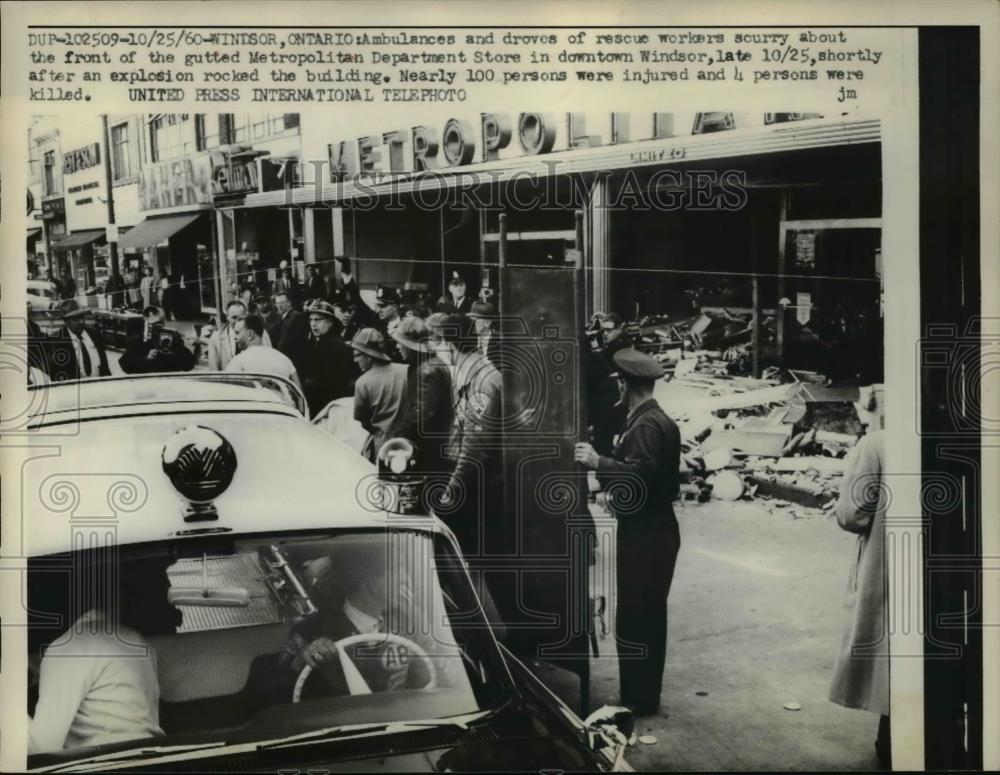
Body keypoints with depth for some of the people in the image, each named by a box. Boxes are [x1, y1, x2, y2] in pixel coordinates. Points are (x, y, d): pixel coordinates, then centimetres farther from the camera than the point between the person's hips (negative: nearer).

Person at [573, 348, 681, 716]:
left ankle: (639, 700, 9)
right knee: (648, 617, 18)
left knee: (634, 620, -2)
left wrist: (598, 462, -25)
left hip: (645, 535, -11)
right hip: (650, 530, 11)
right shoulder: (656, 420, 13)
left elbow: (640, 478, -30)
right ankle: (644, 695, 30)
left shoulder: (647, 426, -19)